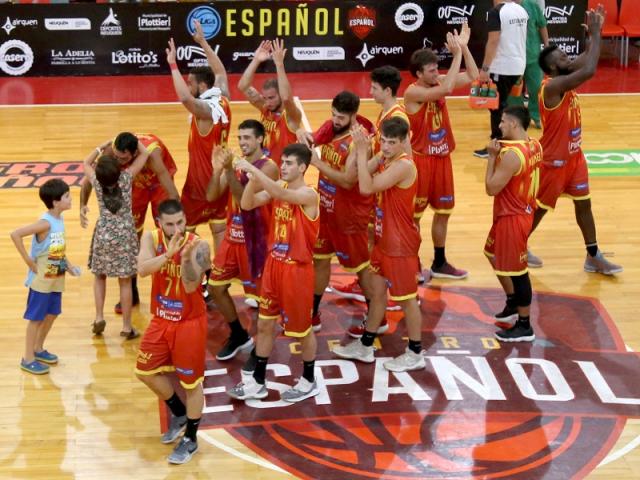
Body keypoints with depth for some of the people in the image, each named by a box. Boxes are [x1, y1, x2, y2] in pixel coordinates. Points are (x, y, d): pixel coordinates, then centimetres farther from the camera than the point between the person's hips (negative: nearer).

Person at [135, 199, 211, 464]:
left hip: (190, 323, -5)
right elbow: (142, 269, -27)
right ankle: (179, 414, 38)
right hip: (161, 320, 5)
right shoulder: (151, 239, -9)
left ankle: (190, 439, 21)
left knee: (191, 382, 4)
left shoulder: (198, 246, -21)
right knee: (146, 372, 15)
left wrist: (186, 257, -45)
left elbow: (191, 286, -30)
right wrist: (169, 253, -41)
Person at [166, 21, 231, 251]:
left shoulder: (205, 110, -23)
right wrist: (203, 42, 22)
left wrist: (173, 64, -37)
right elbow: (221, 73, 19)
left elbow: (185, 98, -46)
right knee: (220, 227, 11)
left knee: (185, 228, 3)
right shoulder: (222, 101, 0)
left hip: (202, 179, -8)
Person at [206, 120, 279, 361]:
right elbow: (211, 196, -1)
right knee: (216, 287, 12)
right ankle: (238, 336, 28)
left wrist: (229, 171, -31)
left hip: (256, 240, -8)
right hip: (233, 236, 8)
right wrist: (218, 169, -16)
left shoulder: (268, 167, -16)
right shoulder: (236, 163, 6)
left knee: (261, 294, 2)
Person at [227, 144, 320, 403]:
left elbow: (280, 194, -38)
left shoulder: (308, 195, -20)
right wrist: (252, 179, -20)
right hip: (273, 264, 7)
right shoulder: (278, 187, 2)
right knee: (264, 324, 13)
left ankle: (309, 382, 26)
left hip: (297, 269, -7)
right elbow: (247, 204, -4)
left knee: (302, 328, 8)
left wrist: (253, 168, -40)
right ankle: (257, 382, 24)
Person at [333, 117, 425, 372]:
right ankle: (365, 346, 33)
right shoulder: (383, 158, 2)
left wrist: (362, 152, -29)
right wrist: (360, 149, -10)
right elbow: (358, 176, 2)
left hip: (400, 245, -9)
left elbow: (367, 187, -32)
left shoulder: (403, 165, -26)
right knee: (377, 291, 19)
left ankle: (415, 354, 20)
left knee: (406, 298, 5)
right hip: (383, 240, 9)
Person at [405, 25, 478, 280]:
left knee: (443, 211, 15)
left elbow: (472, 76, 5)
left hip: (442, 157, 8)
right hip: (421, 159, -8)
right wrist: (456, 54, -31)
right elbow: (447, 89, -35)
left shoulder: (437, 83, 1)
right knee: (414, 215, 3)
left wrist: (464, 47, -7)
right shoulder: (413, 92, -20)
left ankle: (439, 263, 27)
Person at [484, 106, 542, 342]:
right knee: (495, 255, 27)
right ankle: (513, 304, 40)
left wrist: (492, 156, -14)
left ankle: (524, 326, 12)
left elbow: (491, 188, -22)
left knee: (516, 271, 1)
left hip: (512, 218, -10)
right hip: (522, 211, 10)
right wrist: (500, 154, 5)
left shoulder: (512, 154, -27)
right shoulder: (534, 146, 2)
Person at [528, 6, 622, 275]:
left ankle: (593, 257, 18)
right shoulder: (553, 86, -29)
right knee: (540, 207, 8)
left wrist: (595, 33, -5)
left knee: (583, 203, 11)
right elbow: (589, 71, -40)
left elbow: (585, 61, 10)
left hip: (574, 155, 9)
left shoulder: (565, 81, -2)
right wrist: (595, 33, -33)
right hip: (554, 159, -8)